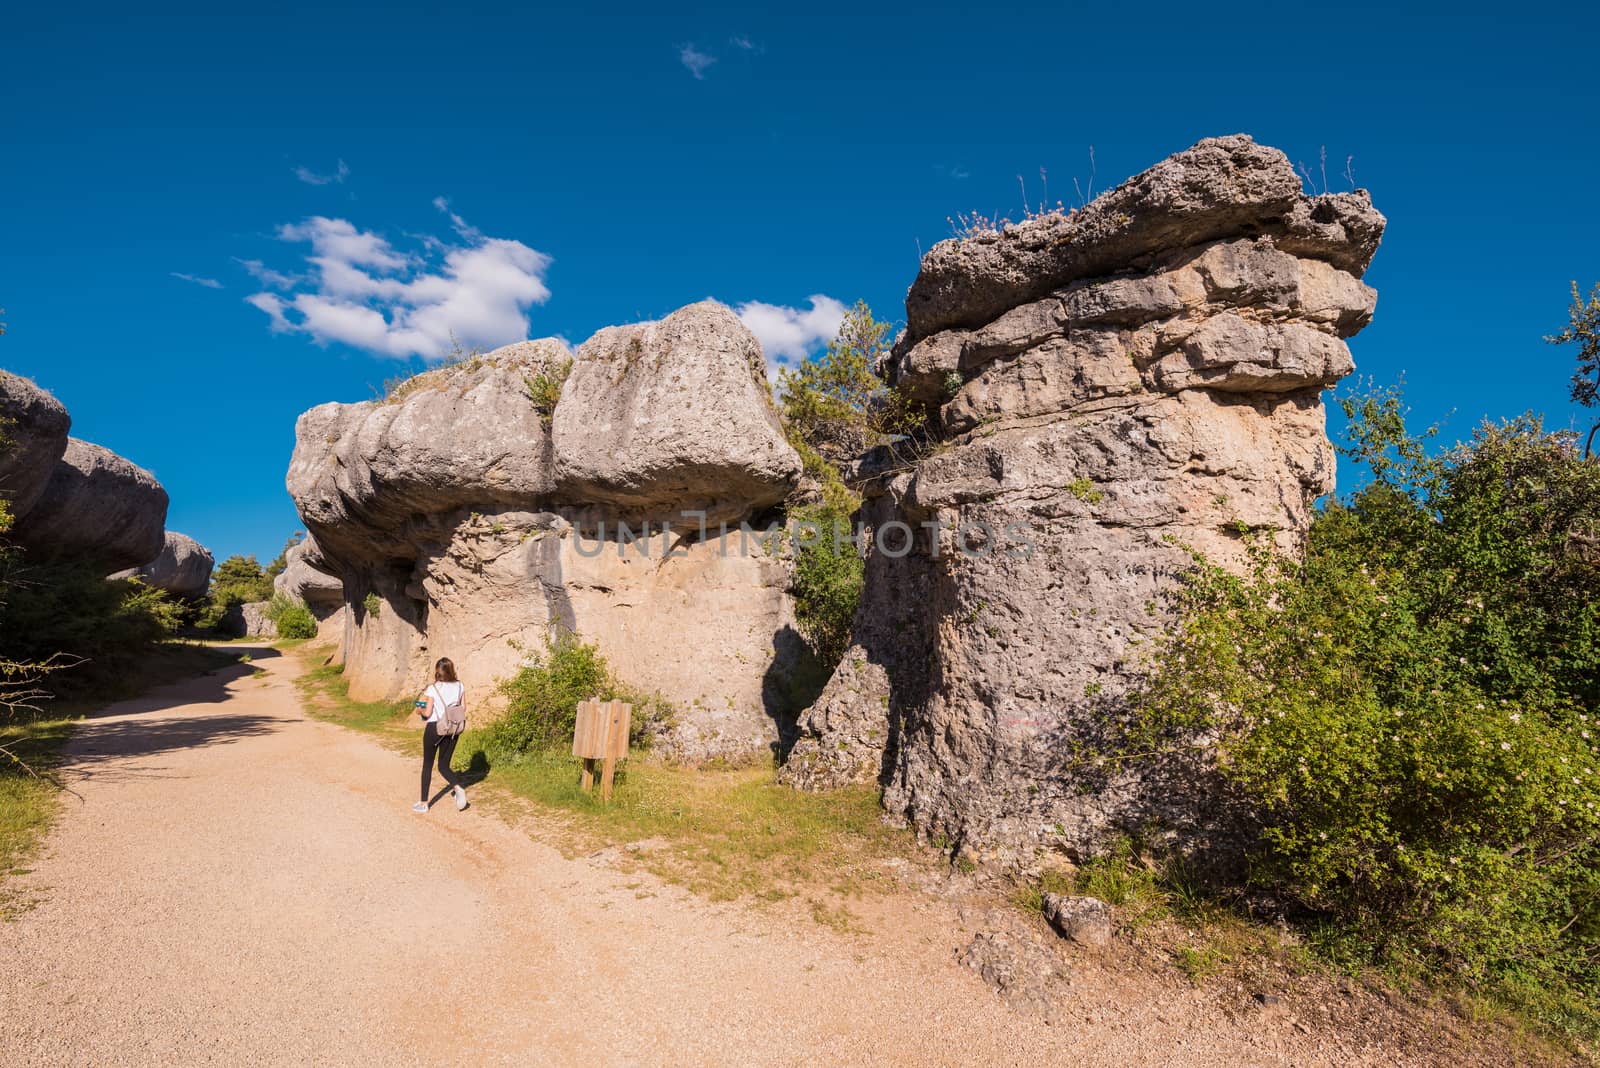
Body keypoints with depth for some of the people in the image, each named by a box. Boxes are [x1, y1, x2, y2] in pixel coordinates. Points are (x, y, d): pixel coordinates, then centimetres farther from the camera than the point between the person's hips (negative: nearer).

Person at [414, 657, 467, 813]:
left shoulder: (432, 689, -12)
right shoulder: (460, 686, 0)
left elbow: (427, 712, -14)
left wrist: (420, 710, 7)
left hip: (434, 727, -4)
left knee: (427, 765, 12)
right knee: (444, 766, 14)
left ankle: (424, 803, 18)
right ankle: (458, 788, -13)